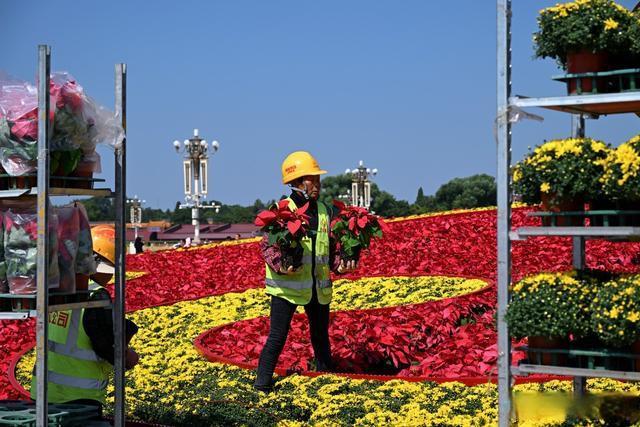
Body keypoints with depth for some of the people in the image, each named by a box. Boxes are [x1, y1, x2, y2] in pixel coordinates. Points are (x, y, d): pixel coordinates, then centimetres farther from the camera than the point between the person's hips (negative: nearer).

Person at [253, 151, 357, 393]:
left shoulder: (323, 211, 10)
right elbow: (268, 245, -9)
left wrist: (340, 265, -2)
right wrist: (280, 266, -26)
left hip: (319, 286, 6)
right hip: (287, 285, -6)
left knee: (321, 337, 17)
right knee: (277, 338, -4)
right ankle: (262, 386, 5)